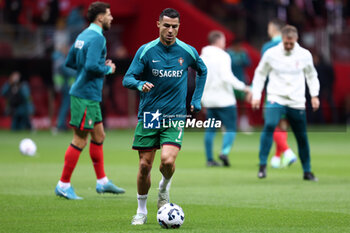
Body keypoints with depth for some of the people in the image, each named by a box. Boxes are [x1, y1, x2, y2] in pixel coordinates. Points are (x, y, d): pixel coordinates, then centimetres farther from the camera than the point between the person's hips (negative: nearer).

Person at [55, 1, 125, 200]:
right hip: (86, 96, -10)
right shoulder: (97, 38, -16)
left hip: (90, 96, 10)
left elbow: (70, 62, 18)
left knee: (99, 136, 15)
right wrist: (107, 69, -9)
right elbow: (92, 66, -28)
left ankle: (102, 182, 21)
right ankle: (64, 185, 1)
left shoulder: (83, 35, 13)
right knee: (80, 140, -5)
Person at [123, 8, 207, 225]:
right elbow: (127, 79, -5)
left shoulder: (188, 51, 1)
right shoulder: (146, 51, -4)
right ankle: (142, 211, 18)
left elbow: (202, 70, 22)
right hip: (149, 115, 0)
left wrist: (197, 99, 15)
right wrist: (140, 84, -28)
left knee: (168, 160, -20)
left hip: (175, 117, 0)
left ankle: (165, 187, 14)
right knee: (145, 165, 1)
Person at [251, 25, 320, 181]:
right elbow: (260, 74, 9)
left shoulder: (305, 55, 1)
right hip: (276, 99, -2)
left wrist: (314, 95, 12)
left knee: (302, 137, 6)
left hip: (297, 102, 2)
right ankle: (262, 165, -23)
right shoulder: (271, 54, -4)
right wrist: (256, 95, 4)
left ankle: (307, 171, 24)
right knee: (269, 125, -28)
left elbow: (311, 75, 18)